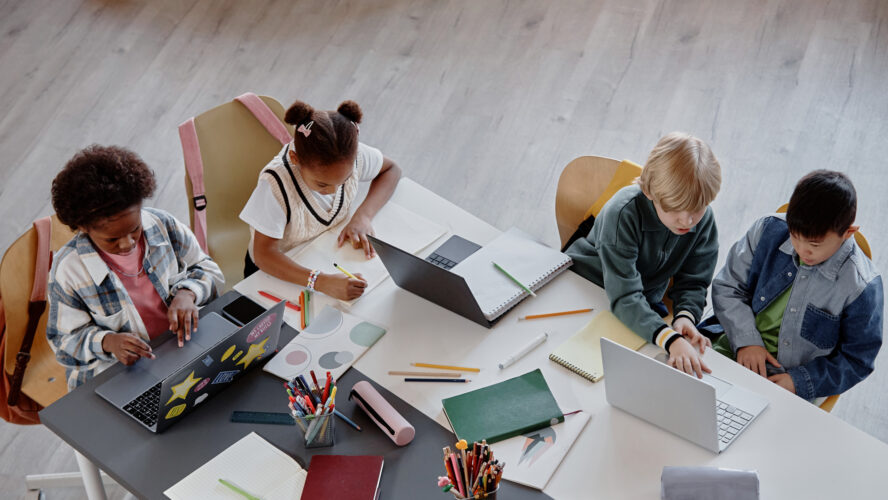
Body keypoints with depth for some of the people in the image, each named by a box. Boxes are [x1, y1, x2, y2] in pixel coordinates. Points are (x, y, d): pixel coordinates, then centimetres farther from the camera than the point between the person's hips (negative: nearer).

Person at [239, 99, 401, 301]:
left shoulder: (352, 155, -21)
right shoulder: (275, 183, -34)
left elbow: (390, 170, 0)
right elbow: (264, 254, -34)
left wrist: (363, 216, -18)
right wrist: (321, 282, -48)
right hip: (281, 271, -4)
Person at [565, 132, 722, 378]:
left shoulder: (704, 220, -18)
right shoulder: (623, 213, -36)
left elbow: (693, 282, -9)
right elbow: (624, 296, -42)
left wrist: (685, 316, -34)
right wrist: (670, 339, -56)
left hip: (645, 300, 4)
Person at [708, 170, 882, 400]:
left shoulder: (861, 287, -15)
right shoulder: (769, 230, -6)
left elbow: (856, 360, -4)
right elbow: (727, 286, 4)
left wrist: (798, 381, -14)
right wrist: (746, 340, -10)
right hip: (733, 347, 3)